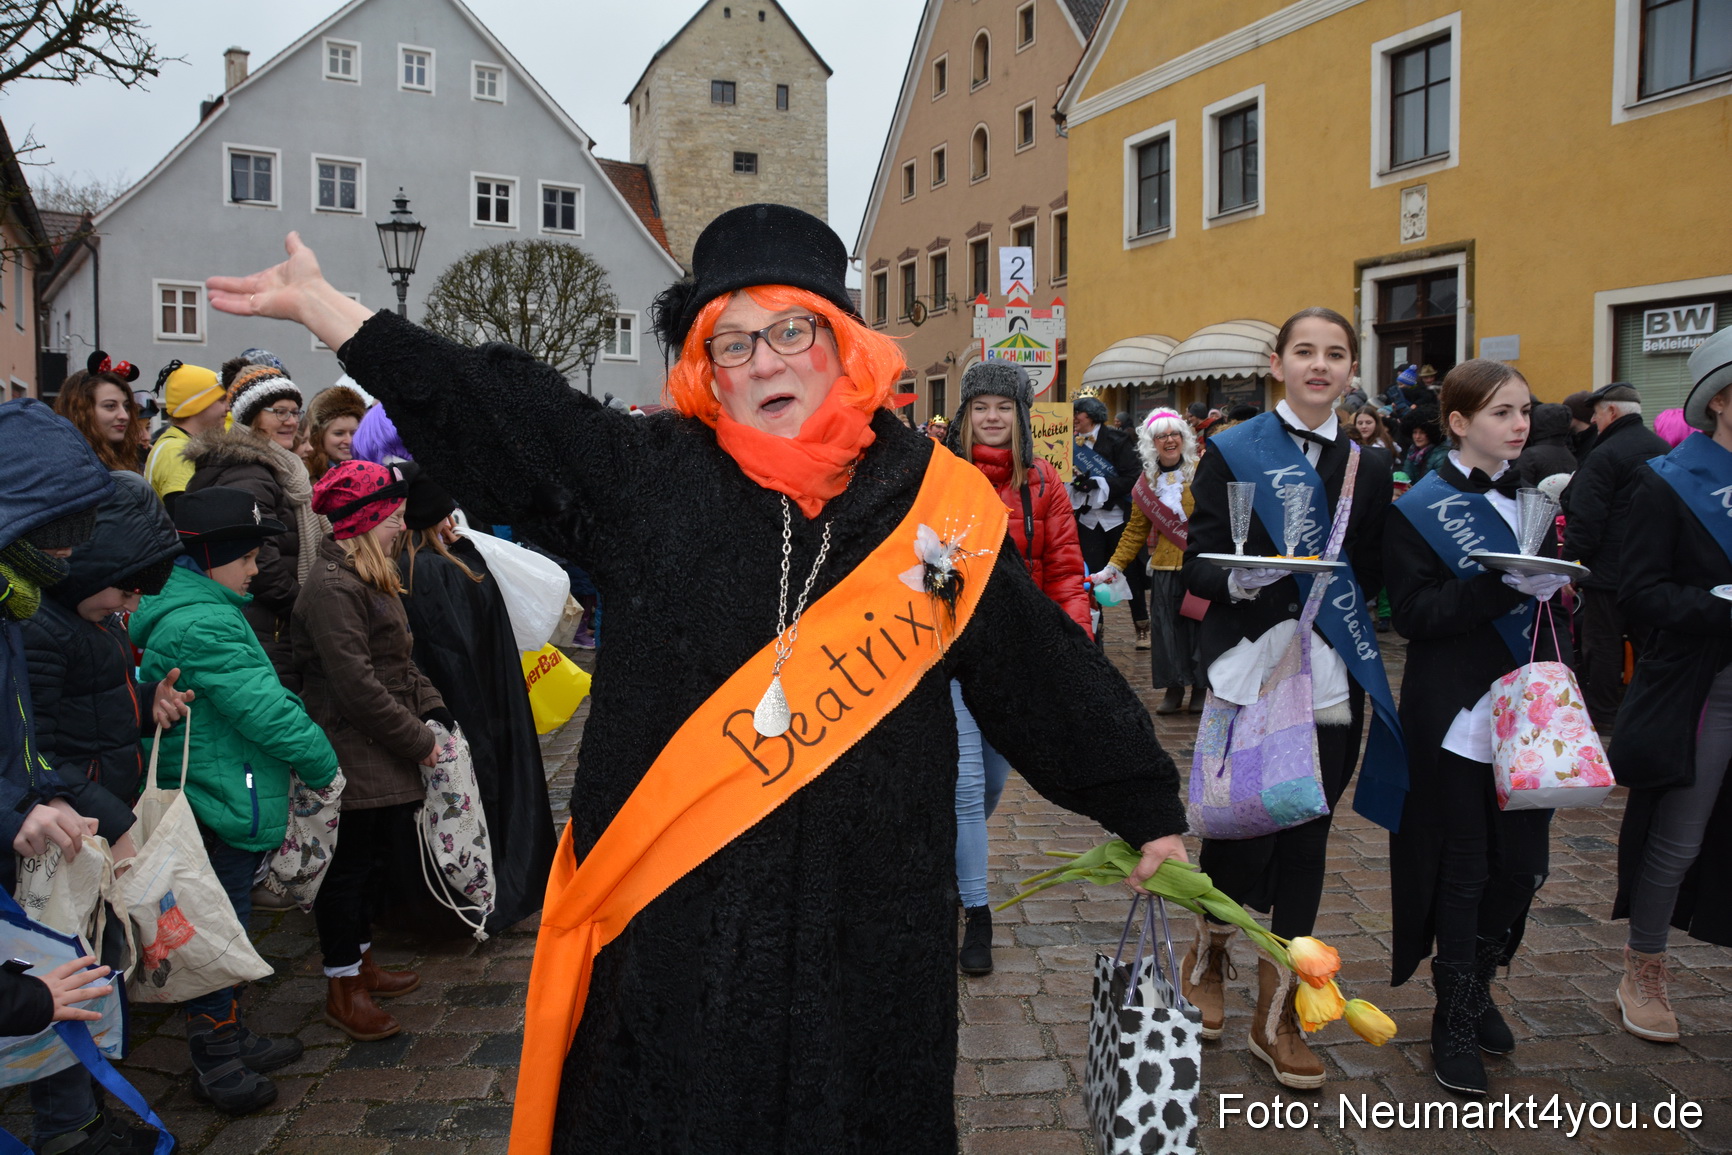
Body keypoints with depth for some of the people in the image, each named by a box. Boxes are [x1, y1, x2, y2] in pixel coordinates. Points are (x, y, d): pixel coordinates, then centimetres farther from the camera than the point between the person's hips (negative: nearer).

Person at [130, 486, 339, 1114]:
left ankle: (231, 1037, 36)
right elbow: (264, 709, -23)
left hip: (224, 803, 11)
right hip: (223, 805, -11)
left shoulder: (194, 609, 12)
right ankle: (215, 1062, 18)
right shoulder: (203, 625, -22)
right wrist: (325, 764, -12)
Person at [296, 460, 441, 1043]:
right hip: (355, 759, -10)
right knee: (349, 864, 2)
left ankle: (361, 966, 35)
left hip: (380, 757, 10)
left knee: (366, 861, 20)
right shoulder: (333, 588, -21)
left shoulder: (369, 578, 14)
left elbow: (398, 662, 18)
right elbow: (357, 686, -24)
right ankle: (342, 990, 16)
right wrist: (417, 741, -17)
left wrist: (432, 708, 5)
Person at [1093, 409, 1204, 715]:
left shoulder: (1202, 471, 0)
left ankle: (1200, 688, 15)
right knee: (1166, 626, 3)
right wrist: (1113, 568, 8)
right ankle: (1173, 688, 14)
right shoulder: (1145, 484, 9)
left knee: (1201, 624, 2)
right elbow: (1135, 531, 12)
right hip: (1164, 567, 3)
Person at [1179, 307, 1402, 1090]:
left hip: (1331, 680, 3)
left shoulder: (1366, 465, 11)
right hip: (1251, 668, -3)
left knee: (1306, 838, 6)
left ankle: (1277, 1012, 20)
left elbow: (1373, 578, 14)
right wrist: (1241, 578, -24)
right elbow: (1199, 567, -6)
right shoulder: (1232, 452, 1)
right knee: (1242, 829, -3)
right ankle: (1207, 954, 30)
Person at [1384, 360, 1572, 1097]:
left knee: (1523, 863, 7)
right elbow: (1413, 613, -16)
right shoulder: (1421, 509, -7)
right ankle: (1455, 1020, 19)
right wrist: (1503, 585, -26)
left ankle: (1477, 986, 31)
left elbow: (1549, 603, 18)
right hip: (1457, 719, -5)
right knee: (1461, 869, 3)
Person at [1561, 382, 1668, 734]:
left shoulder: (1604, 455, -16)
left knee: (1603, 644, 1)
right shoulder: (1664, 450, 10)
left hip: (1608, 572, -7)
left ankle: (1602, 717, 7)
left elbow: (1584, 522, -18)